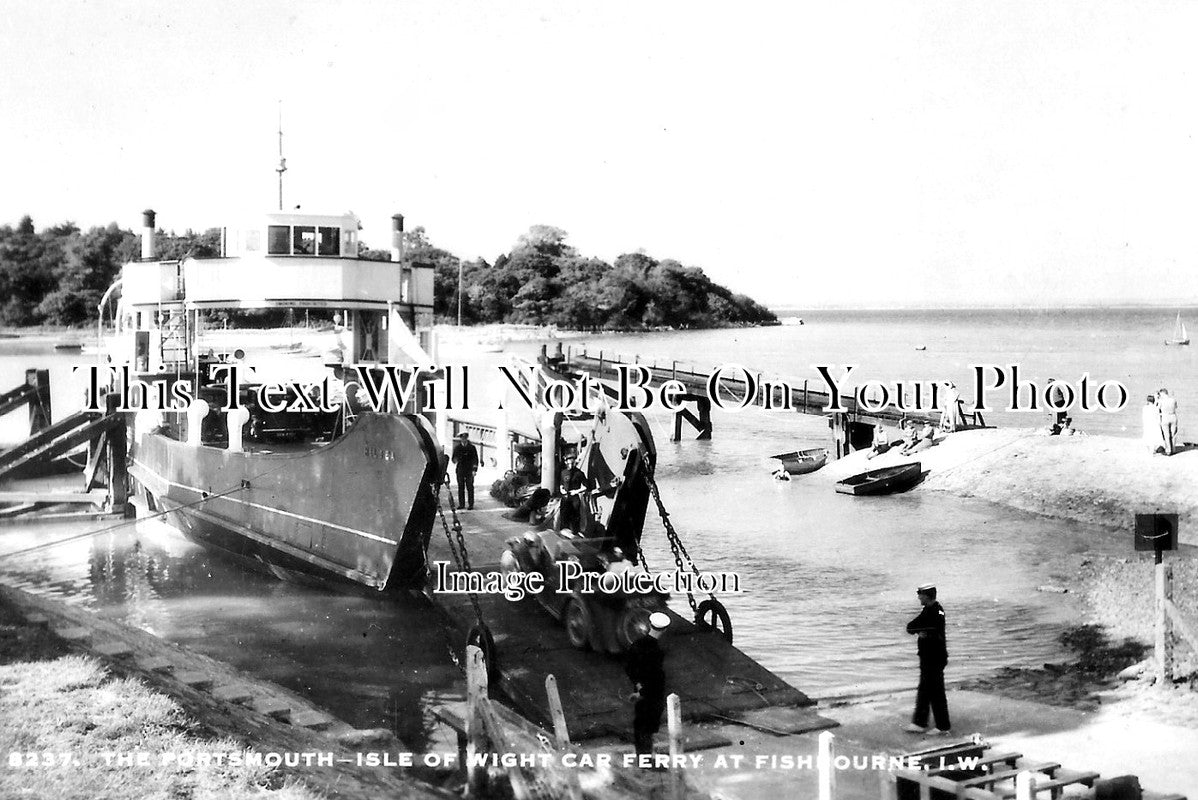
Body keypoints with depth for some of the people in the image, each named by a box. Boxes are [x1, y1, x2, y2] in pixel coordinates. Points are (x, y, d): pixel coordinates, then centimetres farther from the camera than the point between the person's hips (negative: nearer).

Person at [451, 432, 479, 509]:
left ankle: (471, 504, -1)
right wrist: (455, 460, -13)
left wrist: (474, 470, -5)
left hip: (469, 471, -2)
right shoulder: (457, 447, 10)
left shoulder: (472, 447, 5)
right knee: (460, 487, 2)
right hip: (460, 470, 2)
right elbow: (453, 458, 12)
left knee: (470, 488, -4)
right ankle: (461, 504, 7)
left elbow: (475, 459, 4)